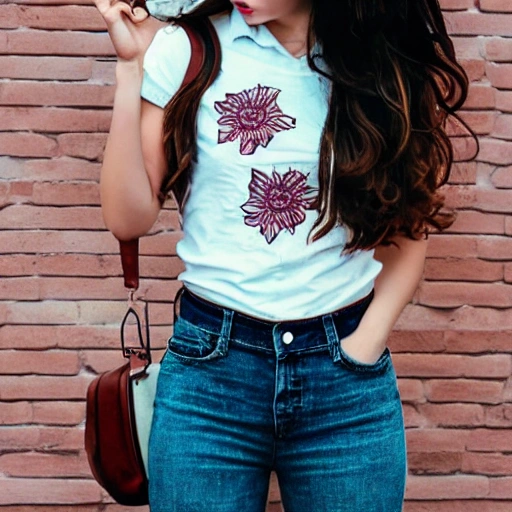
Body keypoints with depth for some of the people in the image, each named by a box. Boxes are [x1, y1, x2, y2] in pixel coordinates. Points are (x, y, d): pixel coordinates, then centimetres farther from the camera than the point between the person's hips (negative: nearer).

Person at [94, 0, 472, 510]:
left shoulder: (390, 63, 0)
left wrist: (366, 344, -6)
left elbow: (408, 232, 7)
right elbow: (129, 219, -5)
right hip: (209, 365, -1)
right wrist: (131, 67, -11)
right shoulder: (189, 50, -3)